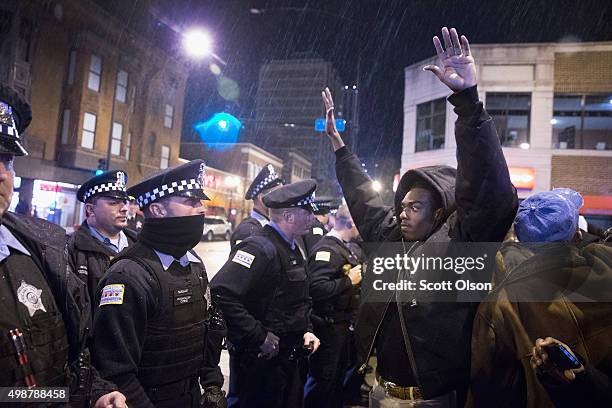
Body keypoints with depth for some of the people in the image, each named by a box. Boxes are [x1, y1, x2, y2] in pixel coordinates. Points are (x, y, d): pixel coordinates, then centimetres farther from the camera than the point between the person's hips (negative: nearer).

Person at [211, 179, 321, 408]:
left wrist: (307, 330, 5)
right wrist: (259, 337, -26)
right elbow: (221, 293, -33)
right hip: (262, 361, -9)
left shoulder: (292, 250, 9)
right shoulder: (259, 248, -21)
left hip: (292, 358, 9)